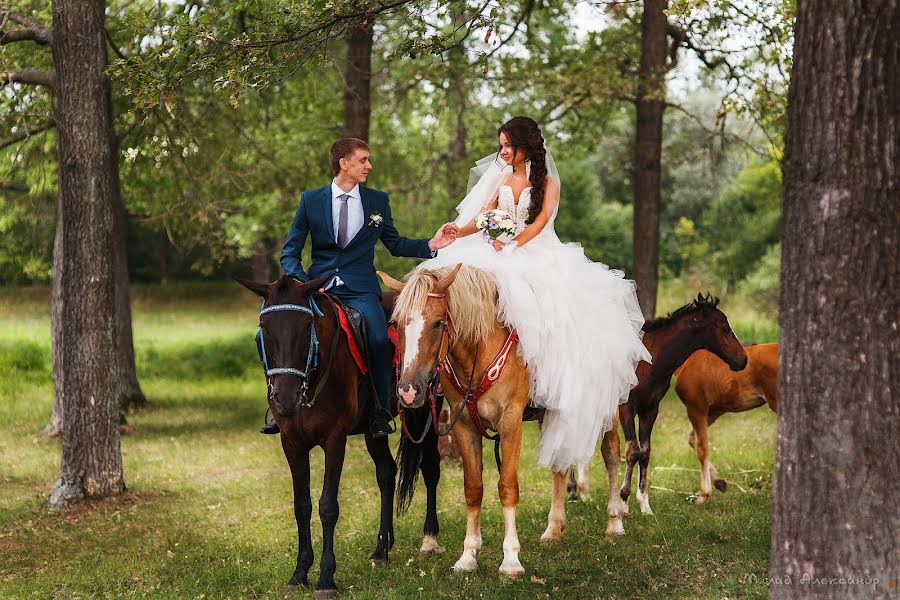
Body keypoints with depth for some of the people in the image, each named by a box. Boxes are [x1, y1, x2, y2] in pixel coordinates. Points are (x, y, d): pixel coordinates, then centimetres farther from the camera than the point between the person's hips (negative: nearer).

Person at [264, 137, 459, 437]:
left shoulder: (378, 201, 11)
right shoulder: (310, 200, 7)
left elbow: (394, 243, 20)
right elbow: (290, 252, 8)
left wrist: (431, 245, 4)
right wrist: (304, 284, -11)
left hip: (360, 289, 0)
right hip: (318, 285, 1)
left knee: (379, 340, -29)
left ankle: (379, 412, -11)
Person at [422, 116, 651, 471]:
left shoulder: (547, 183, 6)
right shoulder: (500, 178, 17)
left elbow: (540, 222, -7)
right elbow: (483, 216, 8)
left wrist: (511, 245, -21)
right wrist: (459, 231, -12)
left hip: (536, 253, -3)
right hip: (499, 251, 3)